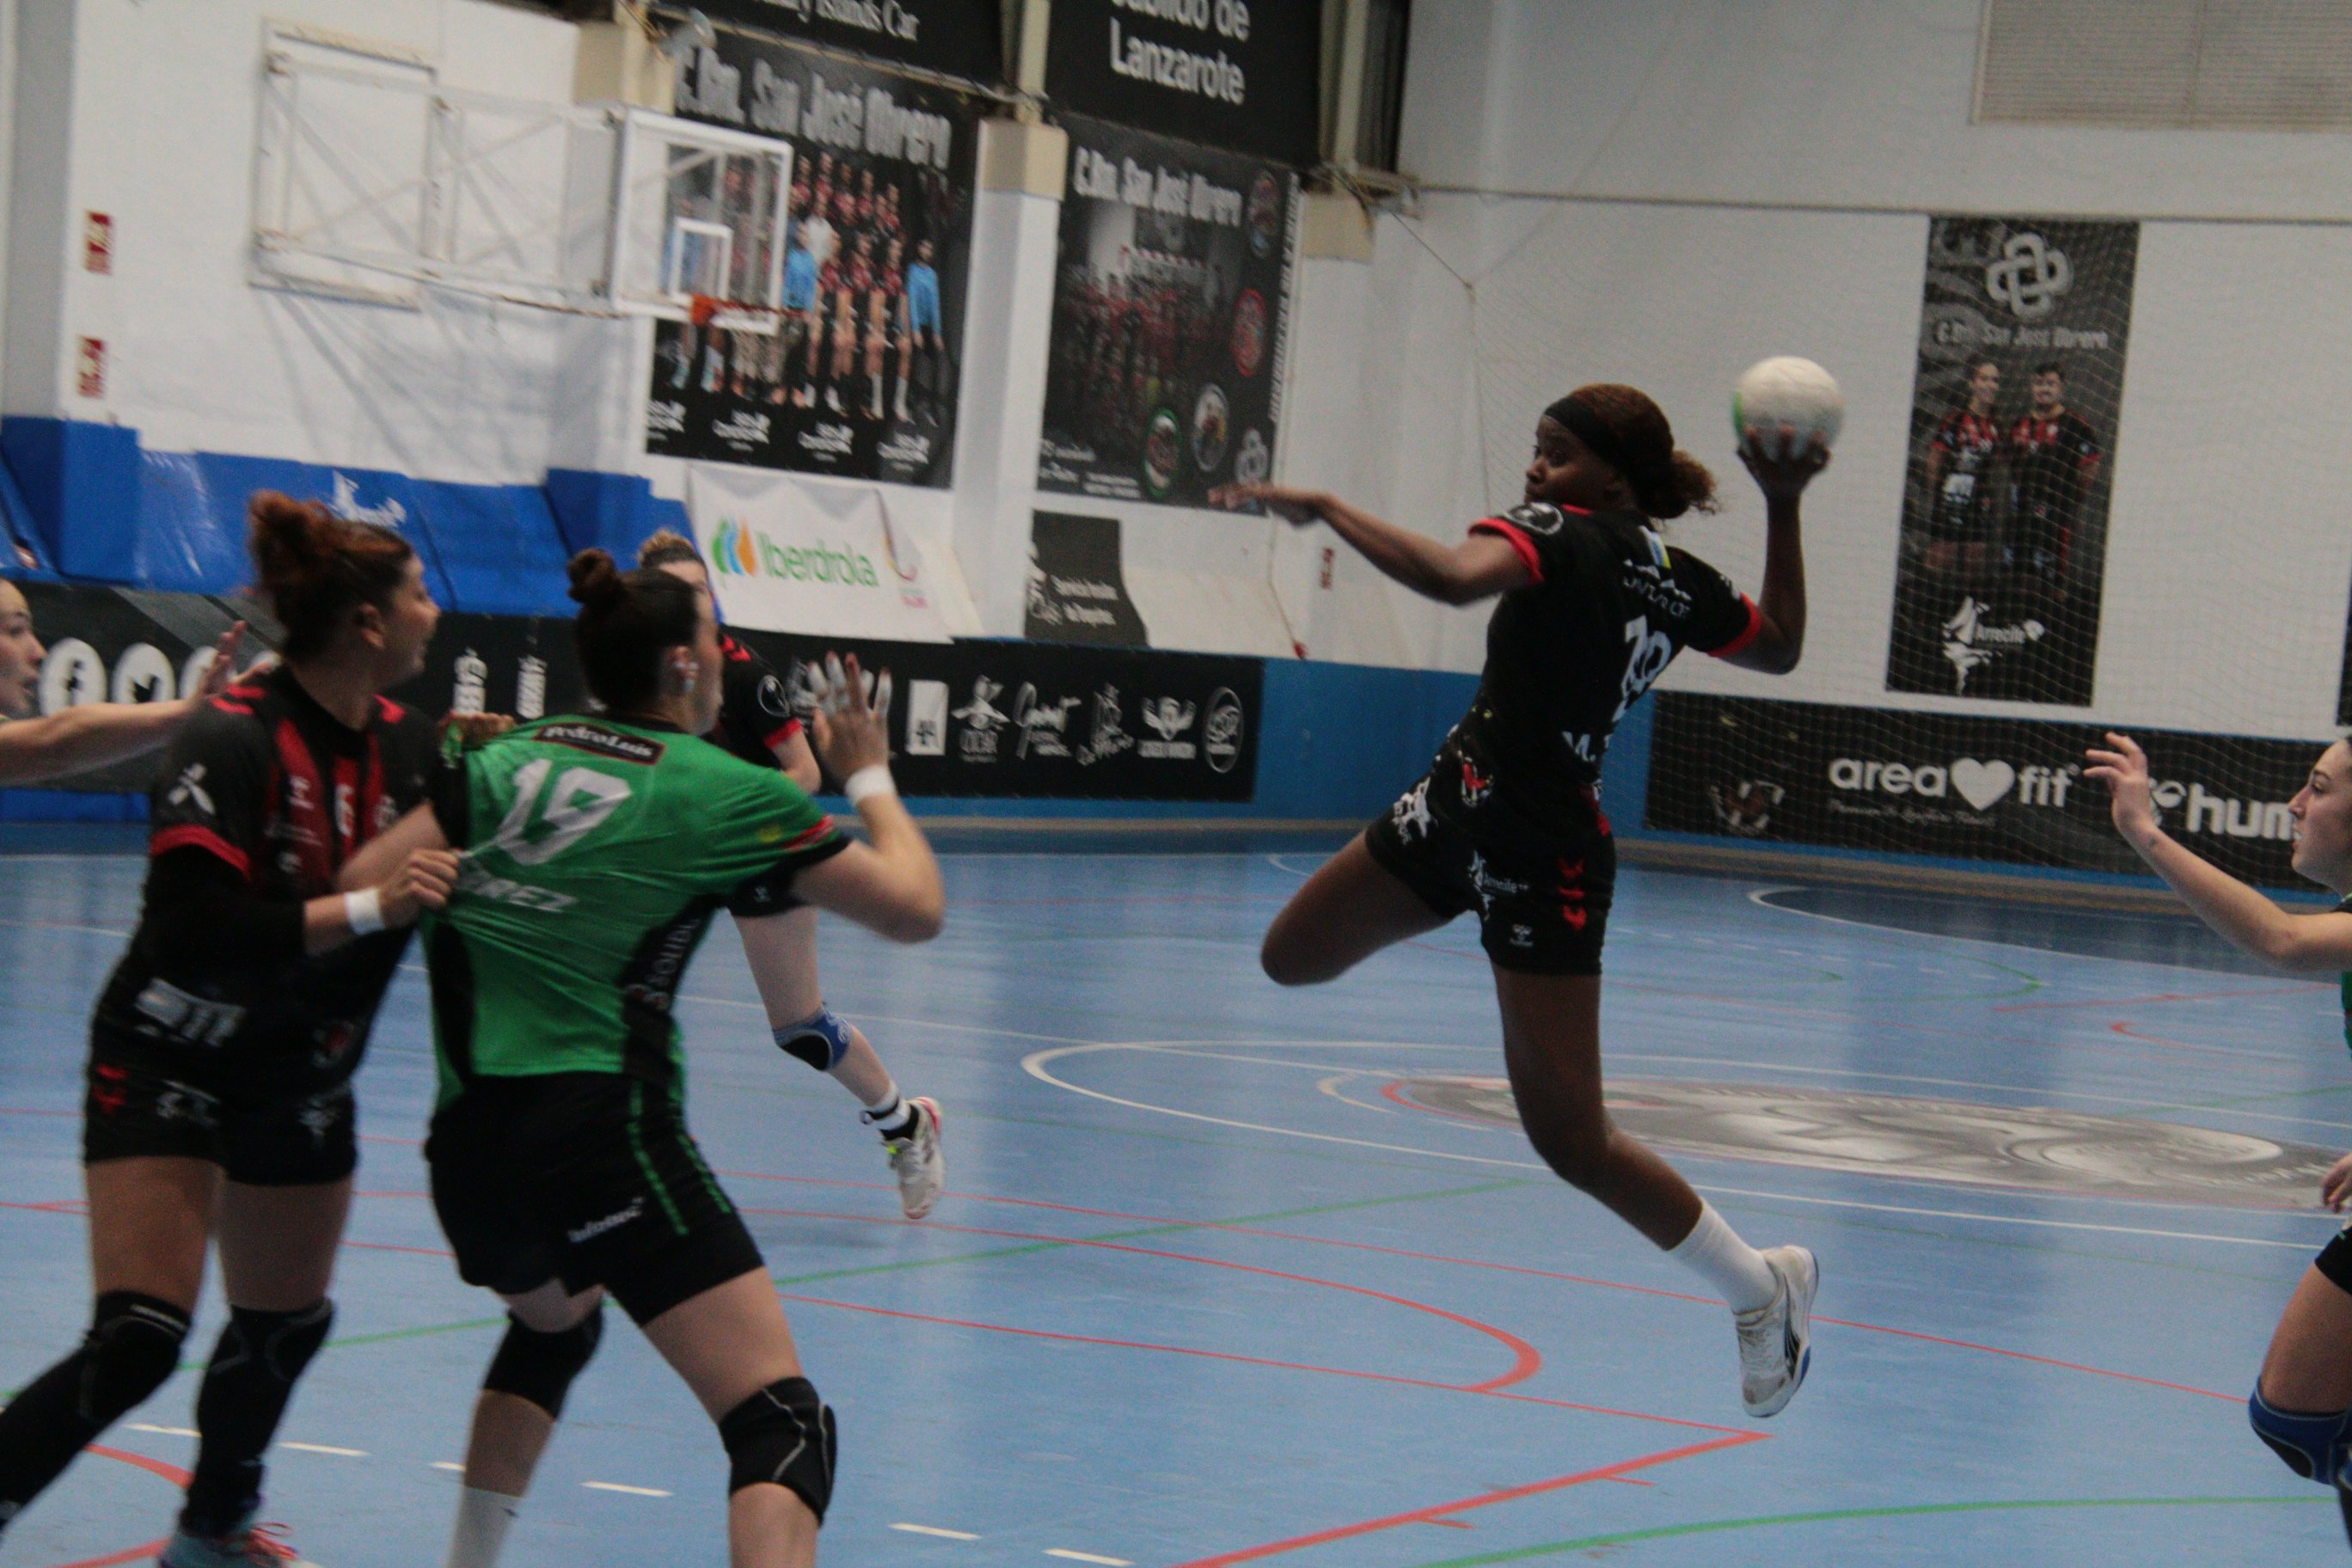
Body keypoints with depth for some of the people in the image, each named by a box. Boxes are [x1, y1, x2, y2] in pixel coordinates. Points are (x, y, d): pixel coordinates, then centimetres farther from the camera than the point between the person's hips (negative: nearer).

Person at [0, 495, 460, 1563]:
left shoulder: (407, 746, -4)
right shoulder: (232, 741, -24)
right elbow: (198, 932, -32)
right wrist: (368, 905, -35)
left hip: (305, 1082, 7)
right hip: (167, 1068, -7)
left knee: (284, 1329, 17)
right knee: (136, 1343, -17)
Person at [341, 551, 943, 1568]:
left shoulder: (510, 756, 12)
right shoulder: (724, 793, -1)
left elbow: (366, 887, 9)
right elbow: (915, 909, 1)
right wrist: (869, 779, 18)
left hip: (466, 1143, 7)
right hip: (601, 1130, -7)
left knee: (552, 1324, 39)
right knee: (780, 1421, -11)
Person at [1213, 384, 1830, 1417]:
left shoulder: (1561, 536, -20)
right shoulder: (1679, 582, 3)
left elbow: (1457, 578, -41)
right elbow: (1781, 647, 19)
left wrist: (1326, 509, -30)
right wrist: (1784, 509, 16)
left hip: (1542, 858, -9)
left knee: (1571, 1142, -1)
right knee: (1293, 960, 18)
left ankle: (1762, 1284, 15)